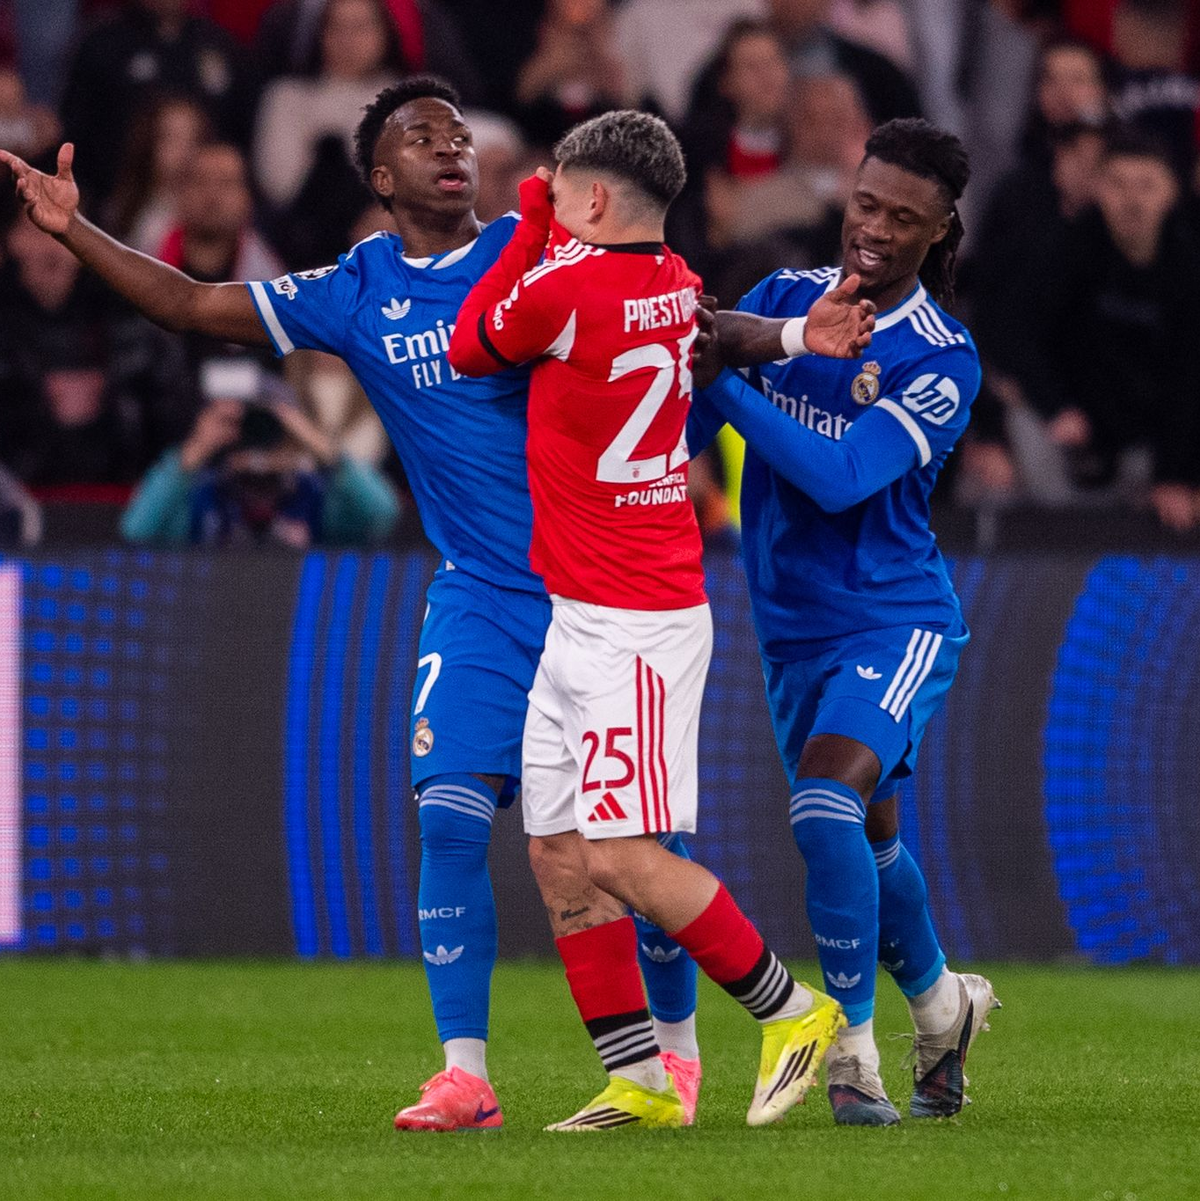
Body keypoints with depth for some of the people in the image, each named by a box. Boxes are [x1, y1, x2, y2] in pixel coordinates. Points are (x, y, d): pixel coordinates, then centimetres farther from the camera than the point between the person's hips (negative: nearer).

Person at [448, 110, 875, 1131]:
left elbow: (469, 349, 2)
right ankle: (639, 1081, 8)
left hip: (630, 625, -9)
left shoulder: (564, 289, -17)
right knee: (560, 850, 8)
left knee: (622, 856, -10)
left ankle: (791, 1010, 3)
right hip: (583, 624, 9)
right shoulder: (678, 288, 8)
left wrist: (526, 228, 9)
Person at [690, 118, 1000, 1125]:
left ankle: (854, 1050, -15)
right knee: (868, 837, 17)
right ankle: (943, 1003, 41)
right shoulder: (784, 297, 0)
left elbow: (838, 476, -27)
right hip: (792, 627, 5)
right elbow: (678, 431, 1)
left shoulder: (943, 361, -14)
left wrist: (725, 379, -31)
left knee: (828, 803, -26)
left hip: (895, 619, -5)